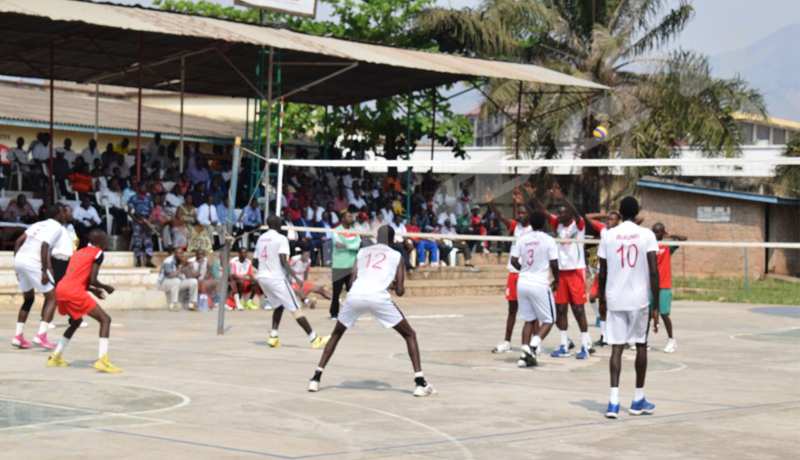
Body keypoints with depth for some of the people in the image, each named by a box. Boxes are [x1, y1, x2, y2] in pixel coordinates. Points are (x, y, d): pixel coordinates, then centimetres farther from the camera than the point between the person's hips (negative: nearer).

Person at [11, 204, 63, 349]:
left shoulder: (38, 224, 23)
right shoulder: (56, 227, 1)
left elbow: (18, 241, 14)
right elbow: (44, 246, -15)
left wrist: (17, 265, 17)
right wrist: (44, 271, -16)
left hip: (19, 260, 8)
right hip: (33, 263, -8)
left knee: (28, 298, 23)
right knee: (52, 298, 2)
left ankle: (18, 336, 19)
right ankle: (41, 335, -11)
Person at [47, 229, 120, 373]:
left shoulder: (78, 253, 26)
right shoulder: (97, 253, 2)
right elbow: (92, 280, -8)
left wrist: (93, 290, 31)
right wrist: (106, 287, 11)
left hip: (61, 290, 8)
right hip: (74, 292, -8)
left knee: (76, 321, 31)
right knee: (105, 319, -5)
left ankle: (54, 358, 31)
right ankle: (102, 360, -21)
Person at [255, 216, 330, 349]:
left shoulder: (261, 239, 12)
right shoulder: (281, 239, -9)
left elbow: (256, 261, 16)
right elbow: (283, 261, -19)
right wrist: (296, 278, -20)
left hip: (262, 277, 7)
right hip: (277, 278, -7)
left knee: (279, 306, 21)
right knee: (295, 309, -5)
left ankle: (273, 337, 7)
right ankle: (314, 338, -5)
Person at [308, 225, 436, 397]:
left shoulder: (362, 252, 27)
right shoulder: (396, 256, 20)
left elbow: (353, 280, 18)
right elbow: (400, 291, 15)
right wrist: (394, 284, 37)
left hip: (355, 295, 3)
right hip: (378, 297, -3)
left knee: (336, 334, 27)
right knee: (410, 335, 13)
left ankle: (316, 378, 19)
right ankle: (420, 383, 0)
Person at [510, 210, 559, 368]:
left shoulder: (522, 240, 3)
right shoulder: (548, 240, -8)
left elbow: (514, 261, 3)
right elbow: (554, 264, -10)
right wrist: (556, 280, 7)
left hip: (522, 283, 5)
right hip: (540, 285, -5)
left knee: (529, 320, 14)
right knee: (548, 320, 6)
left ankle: (525, 356, 6)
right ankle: (533, 346, -17)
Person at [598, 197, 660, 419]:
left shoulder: (608, 235, 3)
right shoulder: (646, 235, -2)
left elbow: (602, 273, 5)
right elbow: (654, 272, -7)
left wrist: (601, 299, 18)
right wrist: (656, 307, -3)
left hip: (615, 299, 1)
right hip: (639, 299, -1)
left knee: (617, 347, 1)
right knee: (641, 345, 14)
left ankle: (613, 401, -13)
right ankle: (638, 400, 20)